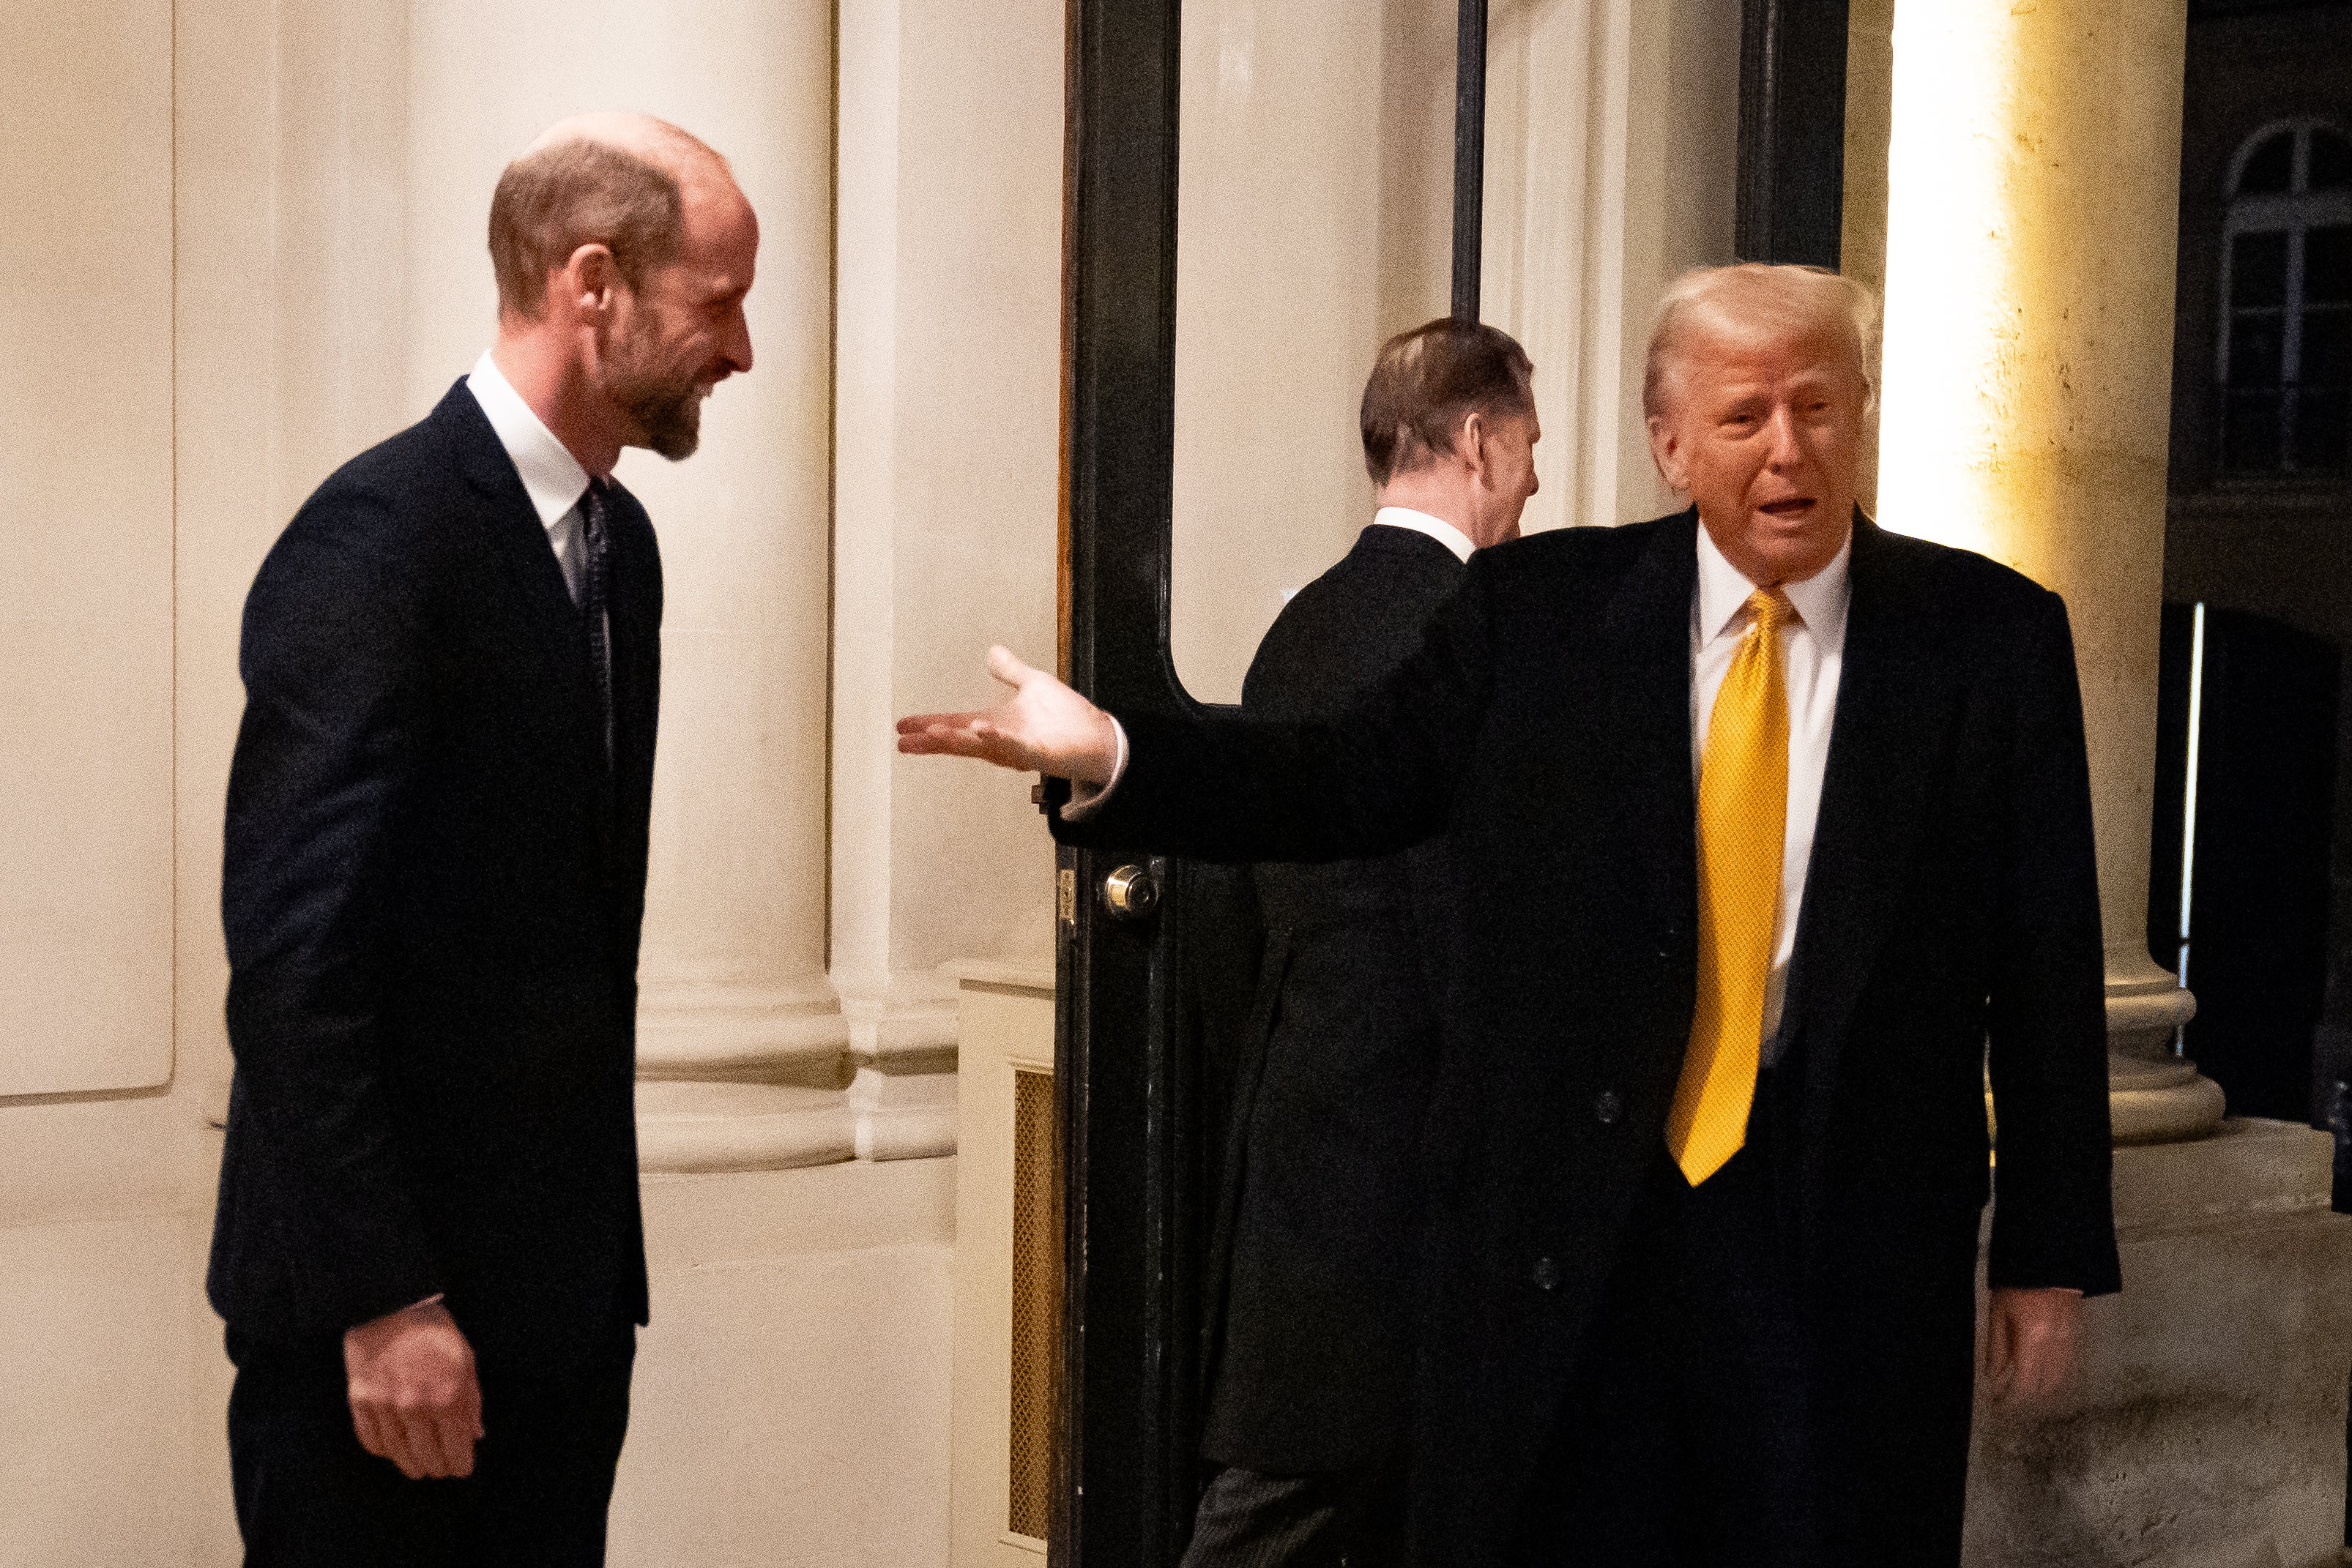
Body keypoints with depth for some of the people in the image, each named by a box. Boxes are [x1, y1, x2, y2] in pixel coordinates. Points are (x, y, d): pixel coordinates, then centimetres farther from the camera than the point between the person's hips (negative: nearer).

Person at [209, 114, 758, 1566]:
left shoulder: (617, 537, 11)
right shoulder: (377, 541, -15)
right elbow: (297, 954, -20)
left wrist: (602, 1240, 14)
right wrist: (383, 1303, -19)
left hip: (561, 1283, 8)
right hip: (380, 1307, -8)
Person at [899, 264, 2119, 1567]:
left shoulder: (1993, 636, 1)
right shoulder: (1538, 611, 3)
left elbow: (2046, 968, 2)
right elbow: (1346, 786, 5)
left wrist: (2051, 1253, 1)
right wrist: (1110, 755, -9)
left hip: (1849, 1235, 0)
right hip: (1563, 1226, 1)